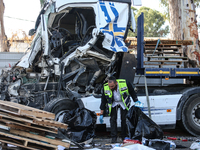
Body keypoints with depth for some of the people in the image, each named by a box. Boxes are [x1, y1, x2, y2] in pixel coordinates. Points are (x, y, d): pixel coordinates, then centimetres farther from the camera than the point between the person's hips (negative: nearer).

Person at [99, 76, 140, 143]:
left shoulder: (125, 83, -29)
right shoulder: (105, 88, -24)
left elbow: (132, 93, -7)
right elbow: (103, 101, -12)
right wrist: (101, 114, -10)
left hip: (123, 103, -1)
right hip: (113, 103, 1)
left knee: (124, 119, -2)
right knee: (113, 119, -10)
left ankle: (124, 137, 11)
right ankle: (114, 138, -5)